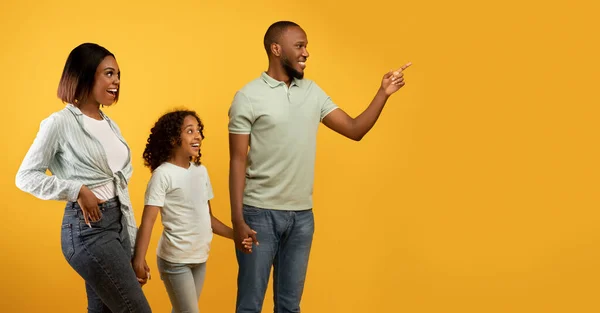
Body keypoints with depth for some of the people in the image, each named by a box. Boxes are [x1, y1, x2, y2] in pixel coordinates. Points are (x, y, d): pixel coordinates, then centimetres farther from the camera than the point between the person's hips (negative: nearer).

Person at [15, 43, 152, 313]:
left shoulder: (111, 126, 14)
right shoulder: (60, 123, -8)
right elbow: (26, 177, -7)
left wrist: (135, 248, 15)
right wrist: (77, 190, -19)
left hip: (119, 223, 8)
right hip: (87, 227, -8)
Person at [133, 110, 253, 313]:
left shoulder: (201, 171, 7)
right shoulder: (163, 174, -14)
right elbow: (148, 219, -18)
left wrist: (235, 234, 5)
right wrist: (139, 258, -26)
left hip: (200, 257, 6)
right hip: (175, 259, -6)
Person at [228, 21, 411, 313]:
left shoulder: (313, 92, 8)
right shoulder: (248, 97, -7)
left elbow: (354, 130, 9)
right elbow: (238, 161, -8)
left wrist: (383, 94, -4)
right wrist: (237, 220, -14)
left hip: (302, 215, 5)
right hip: (260, 213, -5)